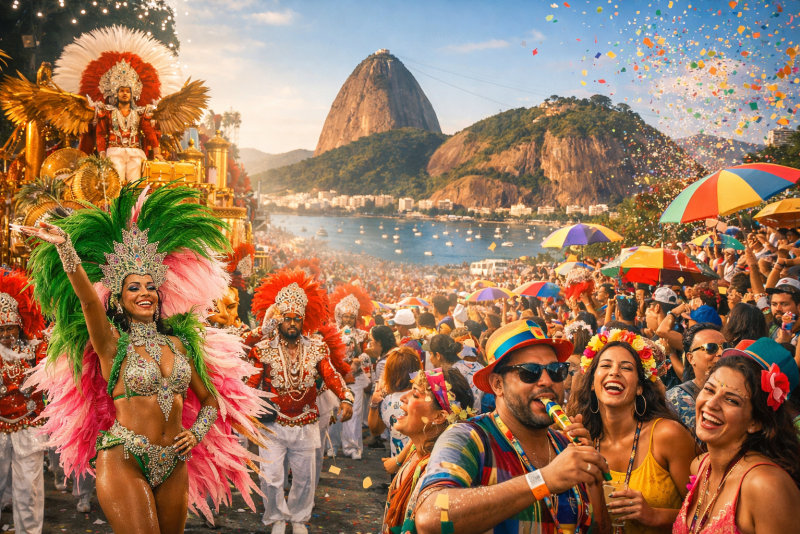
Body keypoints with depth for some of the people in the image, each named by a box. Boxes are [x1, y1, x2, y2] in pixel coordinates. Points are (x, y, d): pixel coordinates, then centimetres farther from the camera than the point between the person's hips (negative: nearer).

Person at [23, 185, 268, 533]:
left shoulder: (178, 344, 10)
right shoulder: (112, 344, -2)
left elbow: (211, 399, 18)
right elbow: (87, 298, -21)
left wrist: (197, 432, 1)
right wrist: (65, 246, -33)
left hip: (174, 465, 5)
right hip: (123, 461, -5)